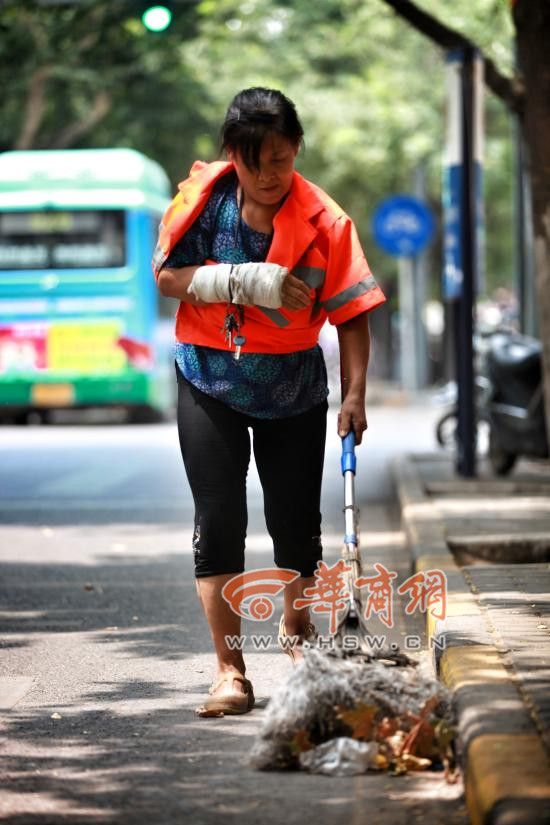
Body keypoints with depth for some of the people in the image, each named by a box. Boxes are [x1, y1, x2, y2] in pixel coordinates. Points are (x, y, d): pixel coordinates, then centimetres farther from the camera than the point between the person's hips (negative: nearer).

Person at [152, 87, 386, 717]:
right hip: (209, 381, 0)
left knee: (296, 519, 9)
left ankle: (296, 626, 38)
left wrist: (355, 392, -23)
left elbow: (351, 313, -12)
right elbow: (167, 276, -9)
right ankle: (229, 668, -3)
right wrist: (244, 281, -23)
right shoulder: (205, 197, -8)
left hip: (292, 387, 0)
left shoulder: (323, 222, -12)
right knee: (218, 522, -6)